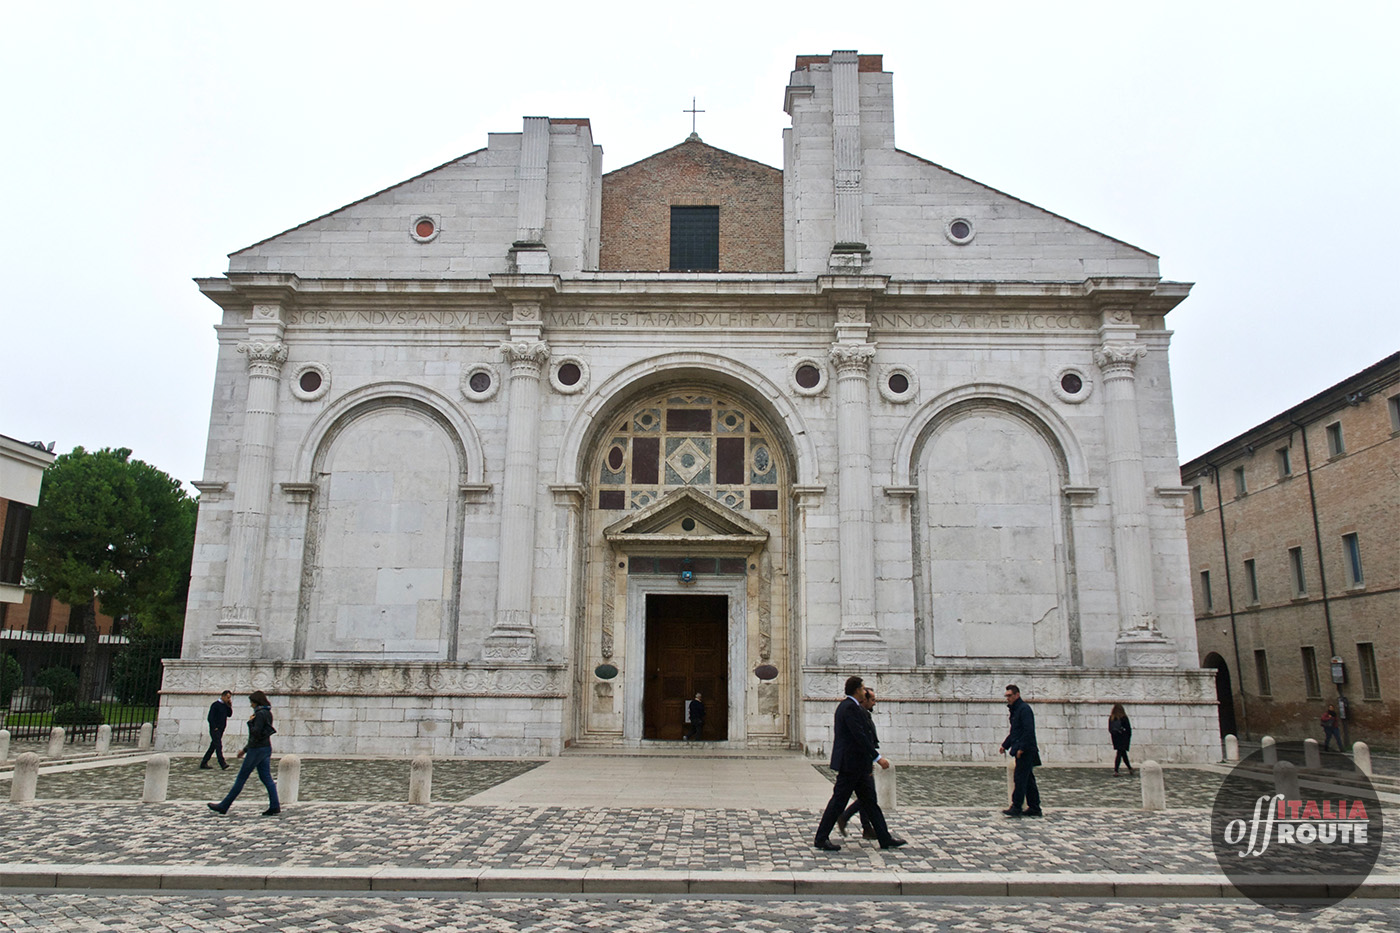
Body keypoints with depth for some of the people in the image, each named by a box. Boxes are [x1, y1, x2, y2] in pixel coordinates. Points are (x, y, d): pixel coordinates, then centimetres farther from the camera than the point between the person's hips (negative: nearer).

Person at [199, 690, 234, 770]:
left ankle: (203, 763, 19)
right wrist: (215, 728, -15)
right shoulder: (215, 705, -11)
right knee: (219, 746, -14)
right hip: (215, 730, -8)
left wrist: (230, 706, -1)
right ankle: (223, 764, -19)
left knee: (213, 747, 11)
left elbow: (229, 714, 12)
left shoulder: (225, 705, 13)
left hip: (220, 730, 8)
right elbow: (210, 718, -14)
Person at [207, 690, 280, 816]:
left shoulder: (260, 714, -14)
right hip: (266, 748, 9)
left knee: (241, 778, 1)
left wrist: (250, 722, -7)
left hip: (257, 749, -9)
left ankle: (224, 806, 11)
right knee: (266, 778, 6)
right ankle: (275, 806, -1)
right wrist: (245, 749, 23)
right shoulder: (267, 713, 15)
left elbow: (256, 733, -22)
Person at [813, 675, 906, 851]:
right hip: (850, 763, -11)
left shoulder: (846, 705, 15)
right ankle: (821, 839, 7)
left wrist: (869, 760, 23)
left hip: (858, 765, 11)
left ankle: (885, 839, 16)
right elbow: (859, 736, -24)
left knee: (870, 800, 12)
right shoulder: (850, 707, -17)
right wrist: (877, 757, -21)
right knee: (839, 800, -2)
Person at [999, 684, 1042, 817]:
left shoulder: (1024, 709, -13)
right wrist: (1005, 745, 21)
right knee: (1028, 780, 11)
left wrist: (1021, 748, -22)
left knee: (1020, 778, -10)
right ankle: (1034, 808, 15)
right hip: (1022, 751, 10)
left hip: (1026, 751, -10)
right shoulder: (1015, 710, 18)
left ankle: (1016, 807, -9)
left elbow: (1029, 730, -20)